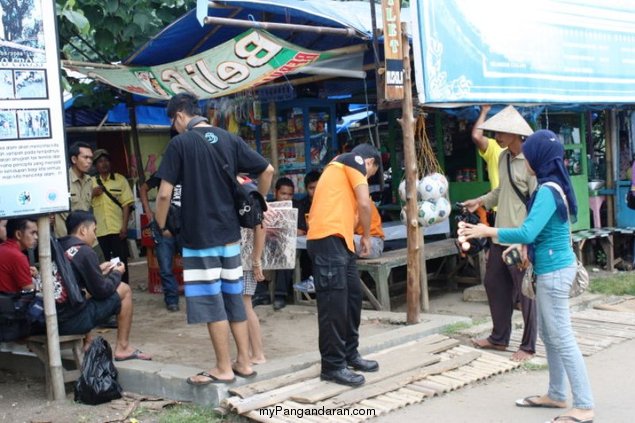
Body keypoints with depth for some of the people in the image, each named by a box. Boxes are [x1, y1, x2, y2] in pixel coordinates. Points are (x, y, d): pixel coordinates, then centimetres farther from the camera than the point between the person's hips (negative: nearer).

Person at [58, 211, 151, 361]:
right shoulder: (84, 252, -12)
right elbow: (101, 291, -8)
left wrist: (99, 270, 20)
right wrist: (117, 273, 9)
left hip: (53, 320, 8)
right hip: (73, 322, -8)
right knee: (124, 290, 5)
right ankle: (123, 348, 11)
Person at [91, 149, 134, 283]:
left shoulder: (120, 180, 5)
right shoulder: (91, 182, 10)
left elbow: (126, 205, 0)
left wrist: (124, 226, -9)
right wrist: (92, 194, -8)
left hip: (118, 229, -2)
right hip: (99, 231, 2)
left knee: (121, 262, 2)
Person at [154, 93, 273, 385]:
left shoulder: (180, 143, -8)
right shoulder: (229, 139, 7)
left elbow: (165, 193, -12)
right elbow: (267, 170, 8)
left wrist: (160, 227, 2)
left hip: (199, 237, -5)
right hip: (230, 234, 6)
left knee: (211, 302, 1)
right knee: (234, 298, 12)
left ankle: (223, 369, 6)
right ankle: (244, 362, 18)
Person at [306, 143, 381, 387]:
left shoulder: (340, 166, 30)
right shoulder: (354, 160, 3)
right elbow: (364, 204, -6)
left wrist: (356, 237, 14)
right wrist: (366, 236, 6)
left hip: (339, 240, 10)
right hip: (328, 238, -10)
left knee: (352, 297, 15)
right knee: (334, 303, -7)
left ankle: (349, 354, 25)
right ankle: (333, 366, -2)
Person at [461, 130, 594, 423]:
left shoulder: (547, 191, -21)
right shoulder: (556, 186, 9)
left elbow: (527, 232, -28)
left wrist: (487, 231, -19)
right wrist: (524, 245, 13)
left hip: (554, 271, -10)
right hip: (553, 268, 10)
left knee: (562, 338, -4)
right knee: (548, 334, 18)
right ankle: (557, 394, 28)